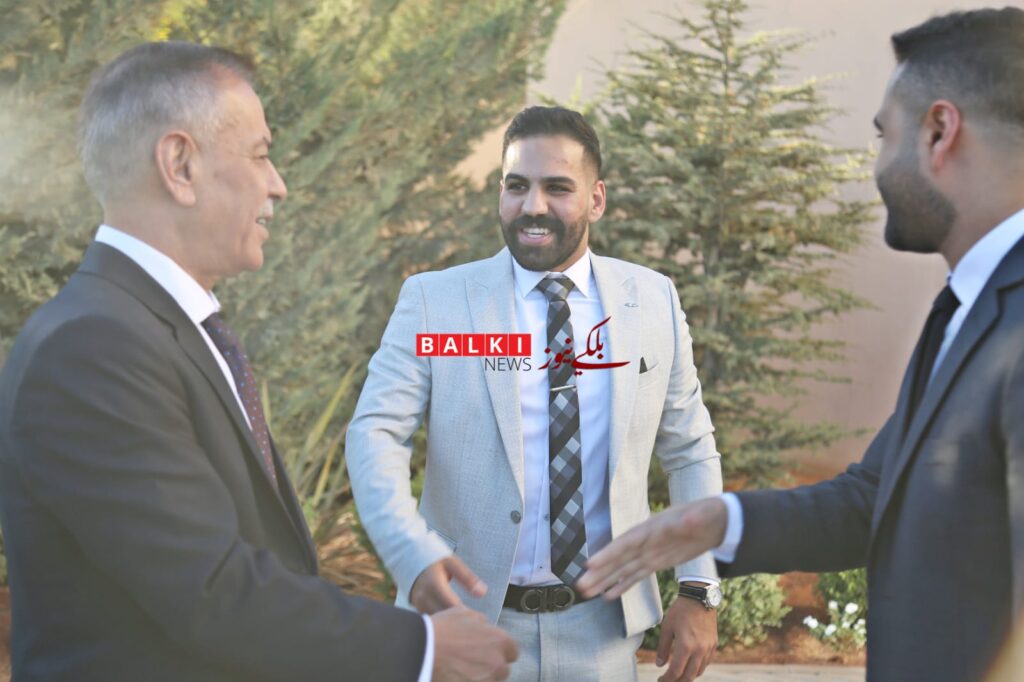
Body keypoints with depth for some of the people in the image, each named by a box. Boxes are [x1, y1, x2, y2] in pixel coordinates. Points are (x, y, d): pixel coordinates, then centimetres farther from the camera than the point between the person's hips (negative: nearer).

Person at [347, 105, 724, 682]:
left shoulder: (654, 300, 2)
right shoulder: (433, 300, -6)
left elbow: (690, 451, 7)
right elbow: (376, 434, -13)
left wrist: (701, 591, -1)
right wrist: (417, 557, -30)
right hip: (471, 621, -2)